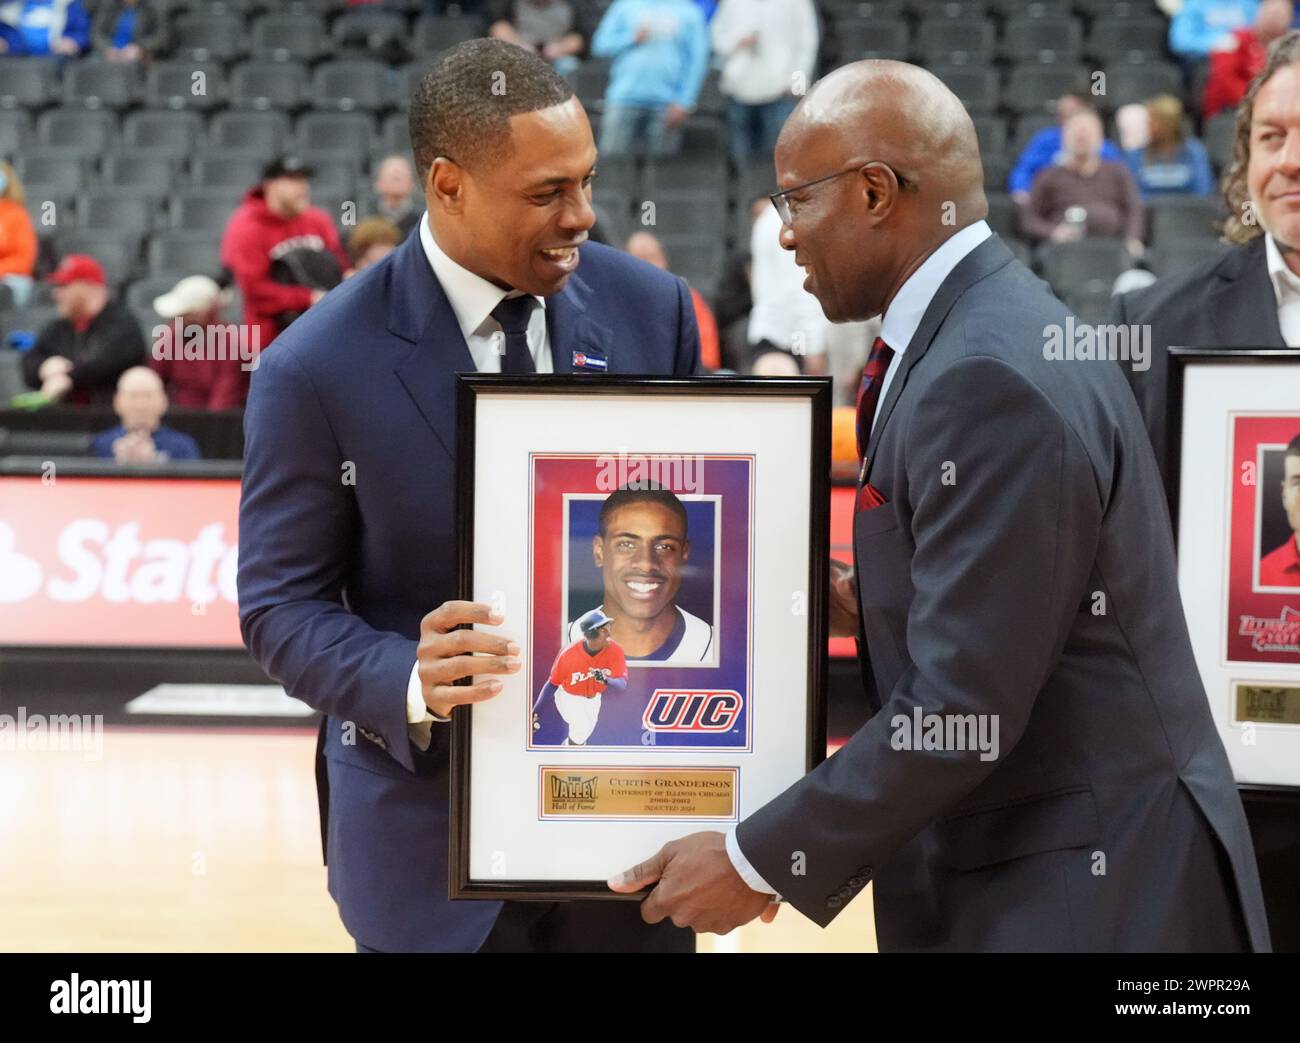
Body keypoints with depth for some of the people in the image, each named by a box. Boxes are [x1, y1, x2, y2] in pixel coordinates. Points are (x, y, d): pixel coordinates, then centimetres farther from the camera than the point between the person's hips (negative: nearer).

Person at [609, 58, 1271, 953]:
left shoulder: (991, 377, -23)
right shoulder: (986, 327, 8)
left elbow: (961, 708, -24)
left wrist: (756, 860, -17)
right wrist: (867, 603, 4)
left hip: (1089, 887, -9)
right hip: (1015, 859, 9)